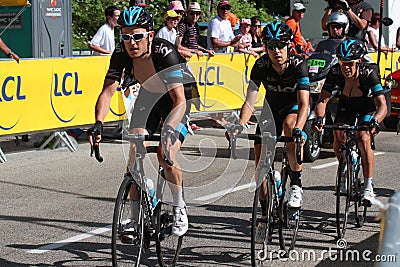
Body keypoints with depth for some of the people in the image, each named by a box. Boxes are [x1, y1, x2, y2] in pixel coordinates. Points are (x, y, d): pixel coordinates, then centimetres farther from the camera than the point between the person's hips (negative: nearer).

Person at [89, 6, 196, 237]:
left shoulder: (165, 53, -36)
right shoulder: (121, 54, -23)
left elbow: (179, 101, -41)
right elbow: (108, 92, -27)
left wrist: (169, 129, -57)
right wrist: (98, 124, -44)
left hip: (177, 99, -5)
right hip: (148, 95, 5)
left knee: (165, 155, -23)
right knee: (134, 154, -9)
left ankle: (180, 209, 1)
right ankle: (136, 219, 3)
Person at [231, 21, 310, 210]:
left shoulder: (298, 64, -28)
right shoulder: (261, 65, -22)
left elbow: (303, 103, -37)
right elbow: (250, 100, -27)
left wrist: (298, 128, -55)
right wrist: (240, 124, -45)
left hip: (294, 108, -3)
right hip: (272, 107, 3)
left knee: (289, 126, -38)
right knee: (260, 157, -5)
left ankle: (296, 185, -27)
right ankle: (266, 210, 12)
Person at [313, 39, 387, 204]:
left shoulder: (368, 73, -34)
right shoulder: (335, 73, -28)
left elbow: (382, 105, -38)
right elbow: (323, 99, -27)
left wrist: (375, 121, -58)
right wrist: (319, 118, -47)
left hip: (367, 107, -3)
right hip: (346, 105, 3)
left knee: (364, 139, -24)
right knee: (338, 137, -20)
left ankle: (368, 187, -15)